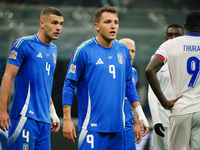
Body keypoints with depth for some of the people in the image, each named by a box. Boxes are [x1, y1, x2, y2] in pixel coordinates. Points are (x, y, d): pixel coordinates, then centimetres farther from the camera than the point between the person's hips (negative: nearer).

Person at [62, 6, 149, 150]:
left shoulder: (123, 50, 10)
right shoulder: (84, 50, -6)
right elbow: (69, 85, -4)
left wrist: (140, 113, 12)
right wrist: (67, 119, -9)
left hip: (117, 125, 5)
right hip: (92, 126, -5)